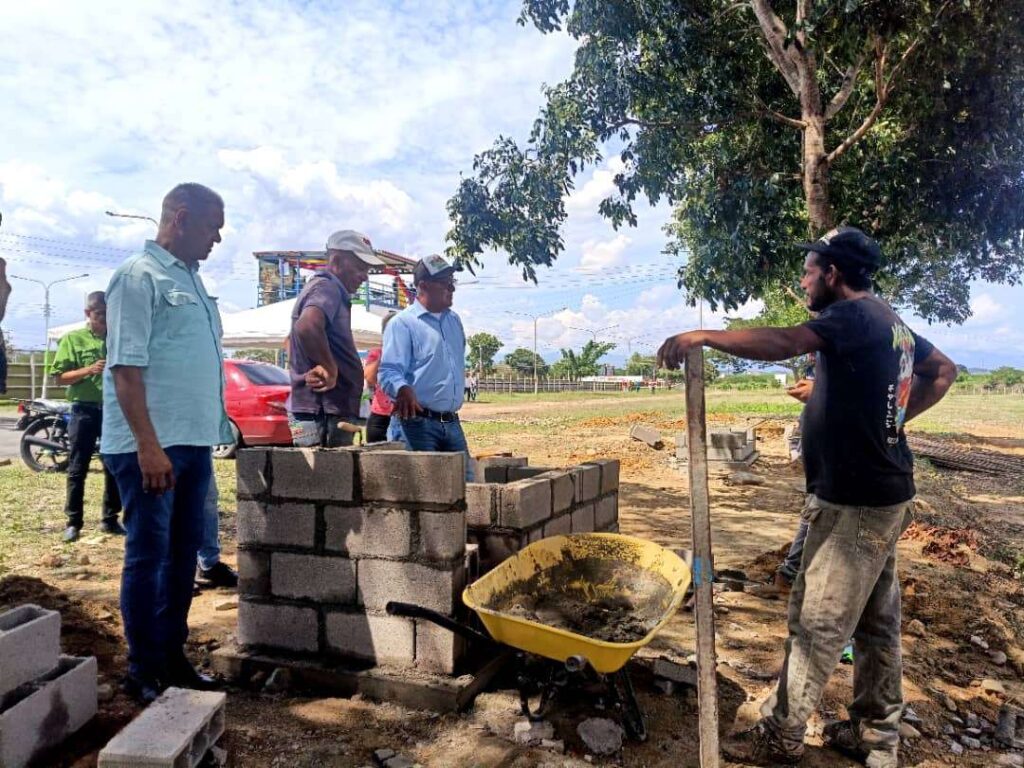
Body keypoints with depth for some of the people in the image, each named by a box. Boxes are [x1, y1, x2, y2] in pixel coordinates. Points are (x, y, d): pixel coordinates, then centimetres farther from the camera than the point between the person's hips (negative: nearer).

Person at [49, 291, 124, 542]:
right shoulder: (72, 339, 2)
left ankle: (109, 519, 17)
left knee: (115, 468, 7)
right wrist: (88, 370, -18)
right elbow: (59, 376, -3)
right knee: (77, 469, 1)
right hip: (85, 410, -3)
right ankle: (73, 522, 10)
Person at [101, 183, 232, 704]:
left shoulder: (189, 280, 18)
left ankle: (172, 656, 26)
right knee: (148, 555, 1)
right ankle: (144, 672, 13)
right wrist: (148, 445, -21)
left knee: (183, 553, 14)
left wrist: (214, 431, 17)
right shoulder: (139, 276, -8)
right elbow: (125, 366, -16)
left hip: (194, 441, 8)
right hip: (151, 445, -8)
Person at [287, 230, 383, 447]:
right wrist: (330, 370, -22)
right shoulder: (327, 287, -12)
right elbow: (307, 326, -34)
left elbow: (293, 339, 32)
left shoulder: (326, 288, 20)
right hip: (323, 415, -11)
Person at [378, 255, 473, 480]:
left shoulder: (454, 321, 16)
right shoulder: (403, 323, -8)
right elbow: (388, 371, -17)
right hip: (420, 422, -7)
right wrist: (403, 389, -37)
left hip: (452, 422, 7)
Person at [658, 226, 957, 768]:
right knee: (875, 622, 17)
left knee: (816, 623, 0)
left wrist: (701, 335, -29)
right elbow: (943, 371, 27)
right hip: (881, 495, 10)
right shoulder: (890, 322, 13)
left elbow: (781, 344, -33)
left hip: (853, 502, -10)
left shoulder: (855, 315, -16)